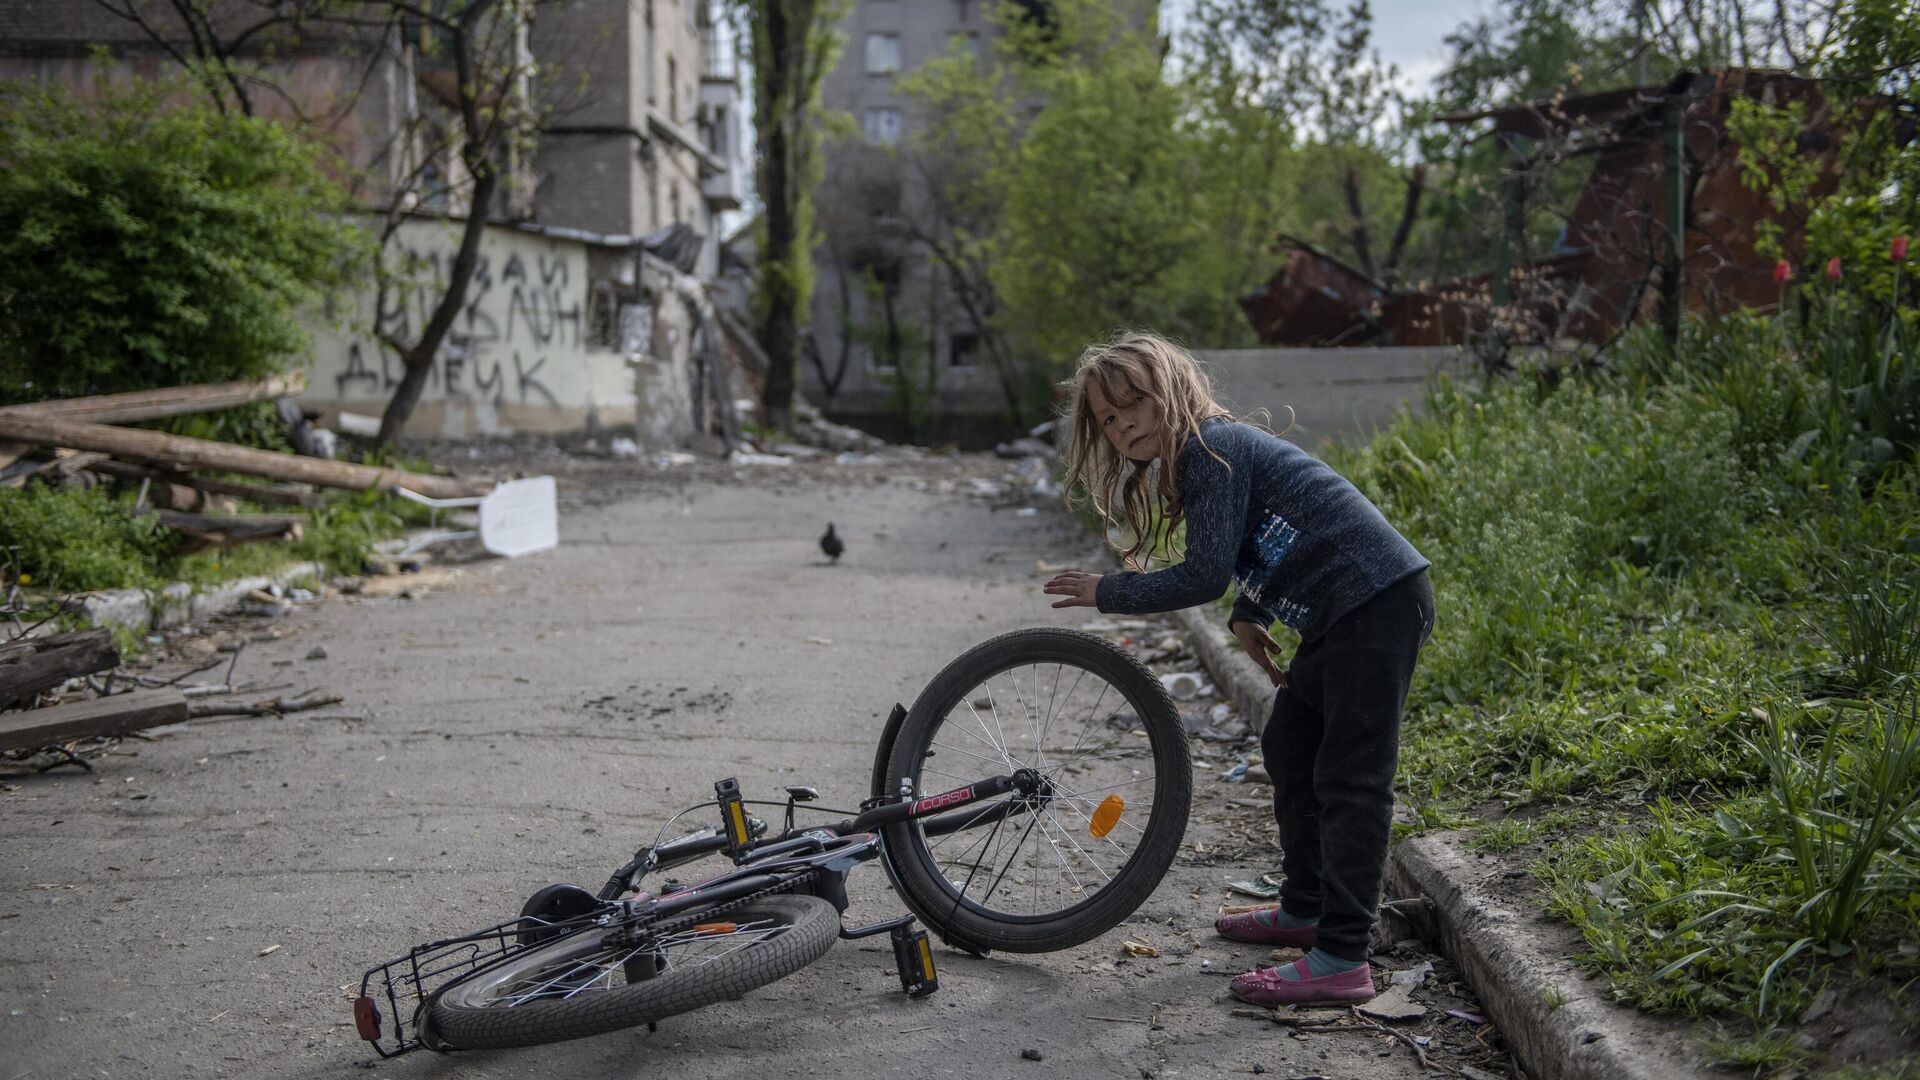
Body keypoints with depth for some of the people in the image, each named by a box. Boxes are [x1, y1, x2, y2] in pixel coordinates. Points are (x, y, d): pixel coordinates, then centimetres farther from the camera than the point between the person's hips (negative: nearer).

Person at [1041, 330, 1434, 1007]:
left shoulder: (1212, 448, -15)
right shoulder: (1202, 455, 15)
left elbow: (1206, 576, -19)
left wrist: (1108, 592, -9)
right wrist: (1249, 616, 12)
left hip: (1380, 602, -11)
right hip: (1340, 615, 11)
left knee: (1349, 778, -10)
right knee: (1290, 749, 19)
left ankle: (1341, 960, -7)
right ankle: (1304, 910, 31)